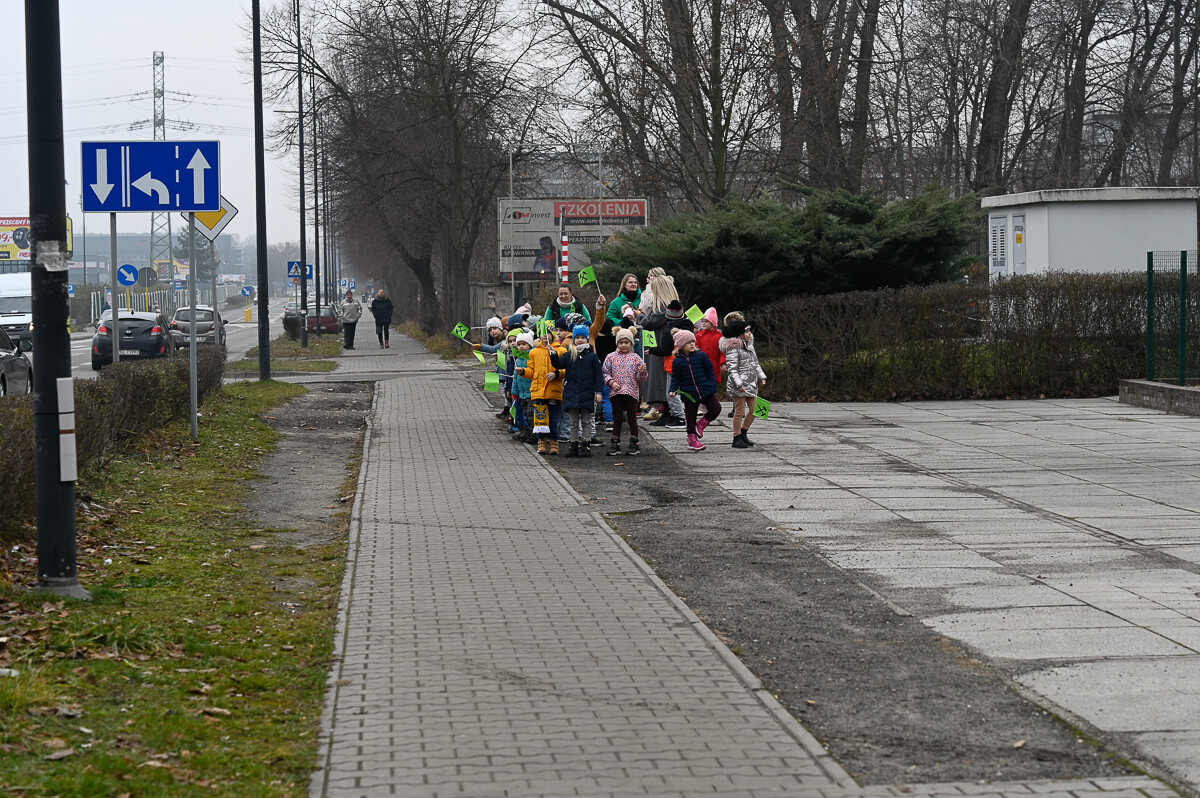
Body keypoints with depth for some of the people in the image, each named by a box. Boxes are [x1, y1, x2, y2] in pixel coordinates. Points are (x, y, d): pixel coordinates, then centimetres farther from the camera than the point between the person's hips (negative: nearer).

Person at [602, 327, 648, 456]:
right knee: (617, 419, 6)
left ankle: (633, 444, 14)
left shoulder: (635, 358, 4)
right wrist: (611, 382, -9)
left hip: (631, 392, -1)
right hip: (616, 392, 1)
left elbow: (640, 378, 5)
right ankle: (615, 444, 12)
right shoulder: (611, 357, 5)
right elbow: (605, 372, 7)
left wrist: (642, 372, -16)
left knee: (632, 419, 3)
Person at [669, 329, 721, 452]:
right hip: (689, 393, -1)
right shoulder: (677, 361, -2)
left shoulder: (701, 355, -2)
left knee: (716, 408, -8)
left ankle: (700, 425, 12)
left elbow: (710, 371, 4)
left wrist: (712, 386, 0)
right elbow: (675, 377, 5)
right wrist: (673, 390, -9)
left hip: (705, 390, 1)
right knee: (690, 416, 4)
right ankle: (692, 439, 16)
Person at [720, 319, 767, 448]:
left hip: (751, 383, 9)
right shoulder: (734, 349, -15)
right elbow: (732, 369, -19)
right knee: (740, 411, -3)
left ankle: (743, 434, 24)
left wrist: (761, 377, 13)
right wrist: (739, 384, -25)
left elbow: (755, 363, 22)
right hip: (739, 385, -9)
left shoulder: (749, 345, 13)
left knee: (753, 410, 9)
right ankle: (737, 439, 5)